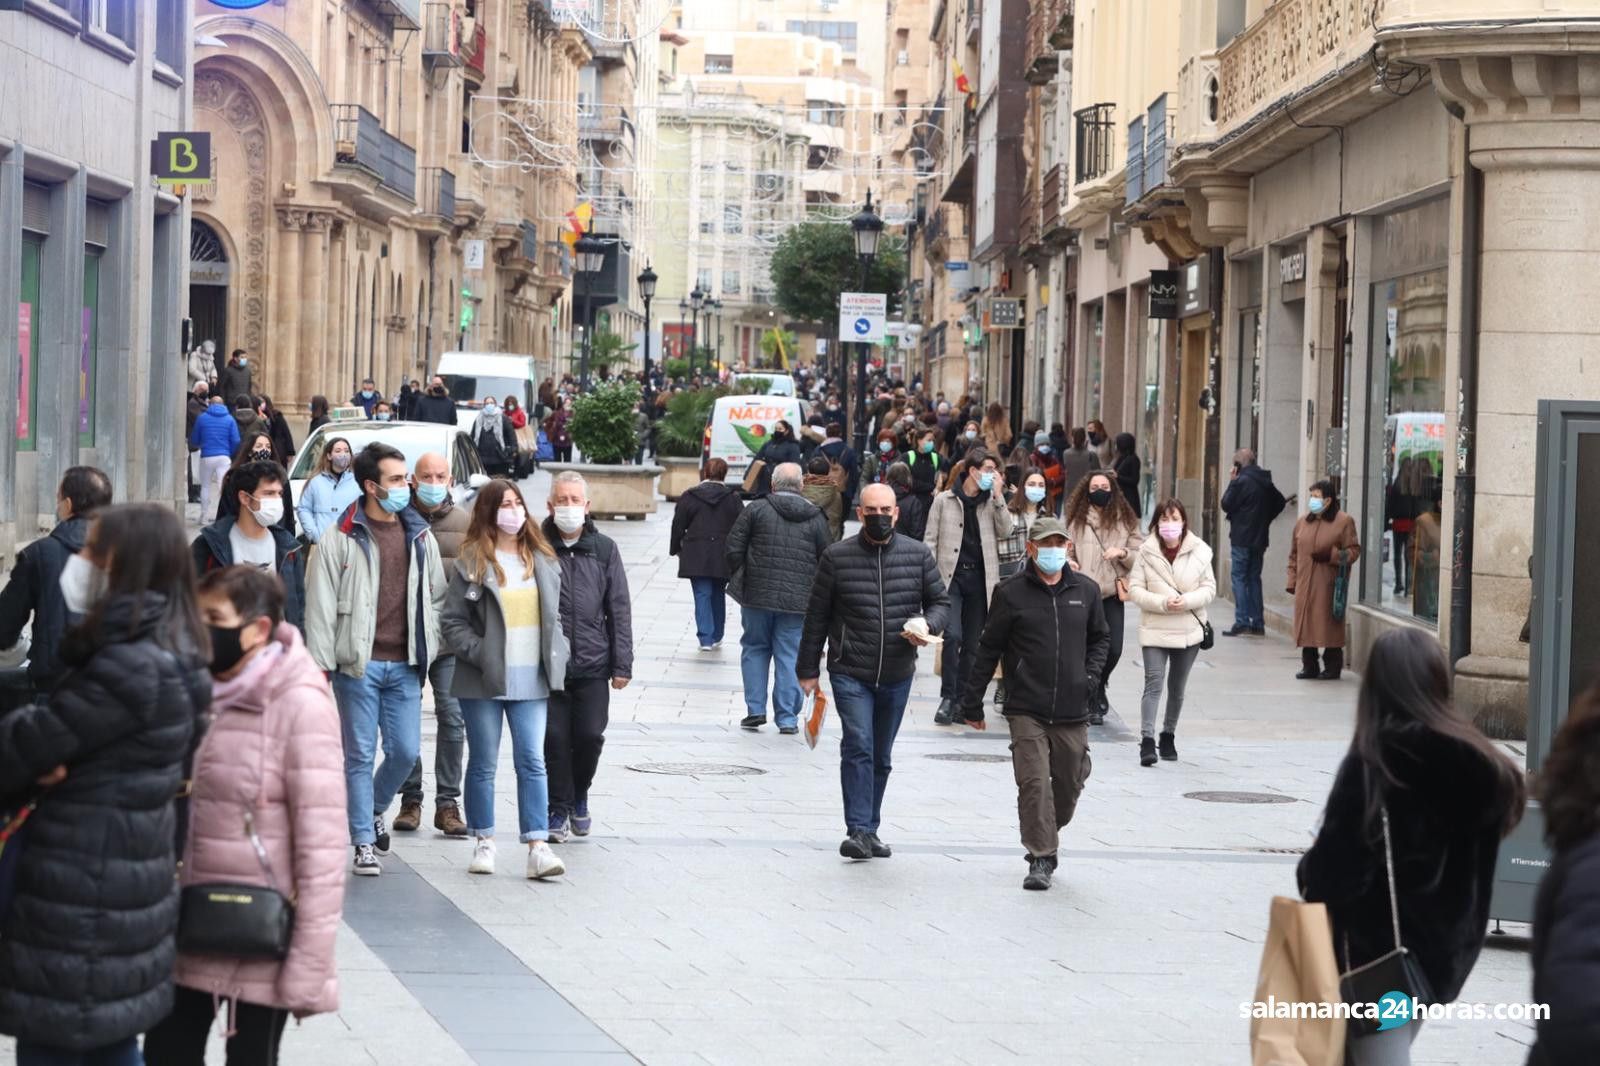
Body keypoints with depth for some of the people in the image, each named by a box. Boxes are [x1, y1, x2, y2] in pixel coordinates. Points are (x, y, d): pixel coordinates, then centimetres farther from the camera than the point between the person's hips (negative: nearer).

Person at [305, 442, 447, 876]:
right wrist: (322, 663, -8)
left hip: (405, 665, 4)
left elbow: (436, 596, 17)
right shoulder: (340, 537, -3)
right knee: (360, 754, 1)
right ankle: (365, 843, 8)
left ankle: (374, 808, 32)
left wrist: (427, 652, 9)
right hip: (359, 663, -4)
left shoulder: (420, 536, 10)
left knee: (406, 751, 3)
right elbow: (321, 603, -4)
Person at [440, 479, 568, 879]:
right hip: (484, 681, -3)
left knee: (532, 762, -3)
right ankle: (484, 842, 16)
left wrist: (556, 656, 5)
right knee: (483, 764, 6)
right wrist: (479, 654, -15)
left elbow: (556, 614, 17)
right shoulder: (472, 562, -3)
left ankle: (538, 846, -7)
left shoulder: (542, 559, 10)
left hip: (531, 680, 3)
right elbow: (454, 621, -4)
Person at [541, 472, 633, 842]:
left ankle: (579, 796, 25)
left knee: (590, 735, -1)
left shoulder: (604, 549, 7)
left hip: (592, 663, 1)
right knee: (555, 738, -1)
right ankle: (559, 810, 13)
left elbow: (619, 610, 9)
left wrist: (622, 664, 4)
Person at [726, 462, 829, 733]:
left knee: (755, 649, 14)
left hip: (757, 597, 0)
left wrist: (739, 577, 12)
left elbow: (734, 548, -3)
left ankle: (755, 709, 9)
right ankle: (787, 718, 5)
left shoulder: (756, 509, -2)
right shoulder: (815, 517, 2)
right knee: (790, 655, 5)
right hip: (797, 599, 1)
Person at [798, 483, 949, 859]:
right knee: (858, 745, -17)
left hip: (897, 676, 3)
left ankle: (869, 830, 24)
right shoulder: (837, 556, -3)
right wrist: (808, 669, 4)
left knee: (881, 757, 12)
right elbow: (817, 616, 3)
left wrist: (928, 625, -12)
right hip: (850, 673, -3)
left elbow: (940, 601, 11)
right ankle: (859, 831, -17)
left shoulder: (917, 554, 2)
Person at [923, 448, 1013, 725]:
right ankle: (948, 698, -9)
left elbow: (1005, 531, -3)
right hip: (951, 577, -3)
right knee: (953, 636, -18)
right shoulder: (944, 500, 3)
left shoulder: (991, 502, 11)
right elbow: (930, 541, 3)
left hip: (980, 578, 3)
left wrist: (998, 496, -7)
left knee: (972, 644, 6)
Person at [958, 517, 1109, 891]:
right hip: (1026, 710, -3)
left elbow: (1100, 637, 24)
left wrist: (1092, 674, 6)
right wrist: (972, 702, 6)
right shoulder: (1011, 594, -1)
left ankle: (1043, 840, 34)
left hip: (1073, 711, 3)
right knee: (1034, 783, -12)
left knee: (1069, 786, 10)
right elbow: (989, 648, 4)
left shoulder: (1085, 590, 8)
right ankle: (1041, 858, -6)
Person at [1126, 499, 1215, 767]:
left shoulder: (1199, 551, -2)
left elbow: (1209, 588, 2)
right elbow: (1135, 589, -4)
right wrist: (1162, 603, -18)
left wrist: (1187, 600, -16)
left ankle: (1168, 735, 29)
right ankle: (1147, 740, -18)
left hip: (1189, 631, 2)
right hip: (1155, 630, -2)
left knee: (1177, 688, 13)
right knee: (1153, 684, -13)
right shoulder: (1146, 551, -5)